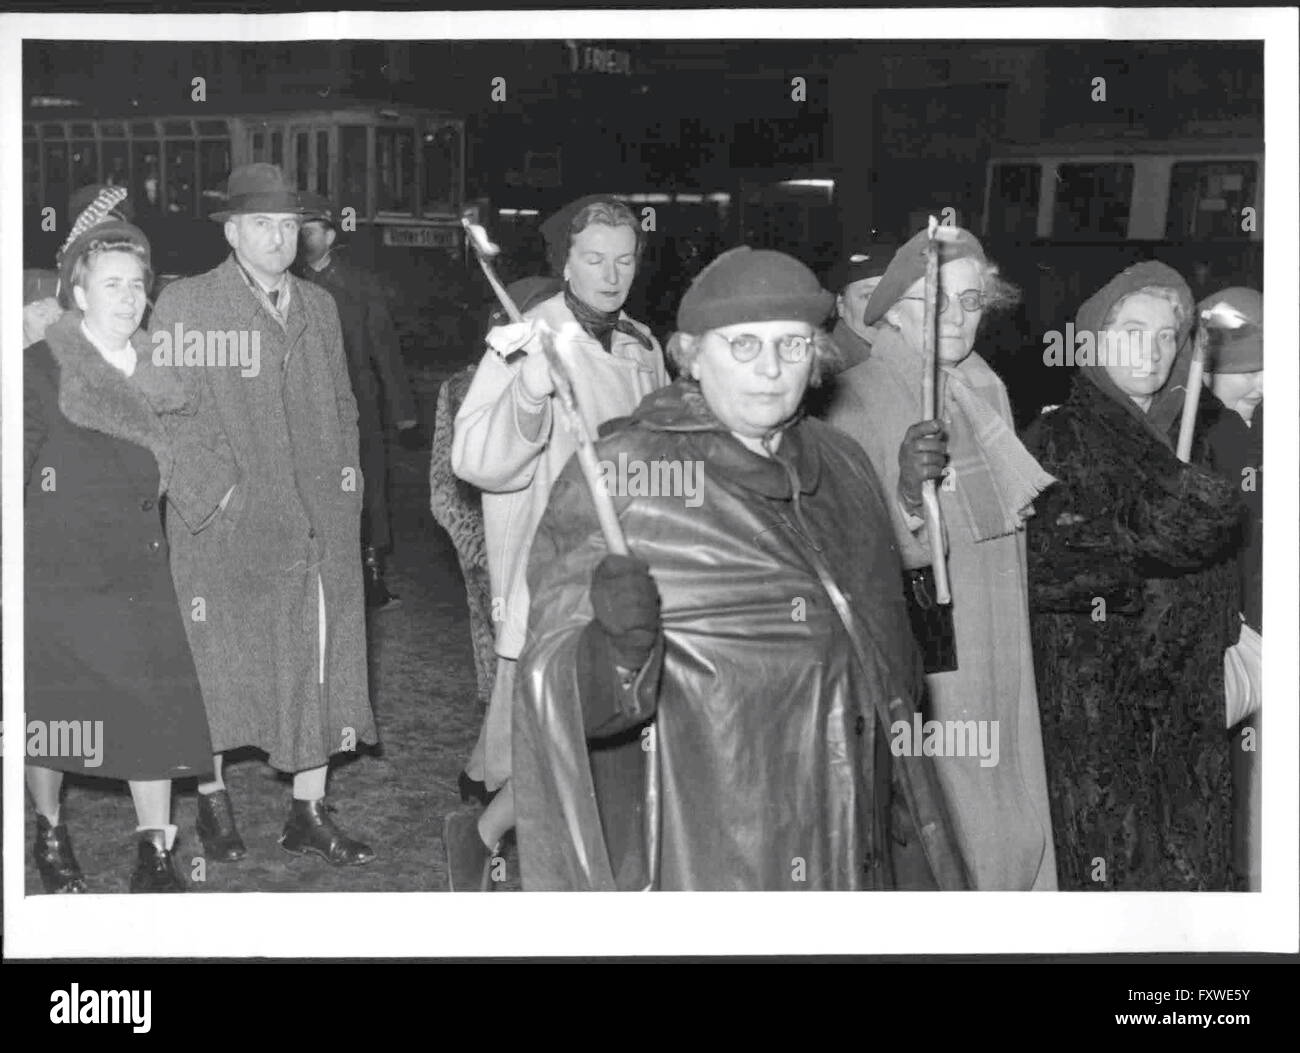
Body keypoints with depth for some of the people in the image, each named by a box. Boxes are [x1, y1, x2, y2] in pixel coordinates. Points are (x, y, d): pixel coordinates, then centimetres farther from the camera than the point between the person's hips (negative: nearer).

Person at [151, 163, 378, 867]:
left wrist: (347, 467, 12)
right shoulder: (183, 305, -1)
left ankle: (309, 813, 14)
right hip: (223, 520, -4)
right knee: (219, 657, 2)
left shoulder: (319, 306, 16)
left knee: (320, 659, 4)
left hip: (319, 519, 5)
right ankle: (213, 798, 19)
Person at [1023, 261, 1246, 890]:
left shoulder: (1198, 435, 15)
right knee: (1107, 863, -5)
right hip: (1093, 697, -5)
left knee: (1194, 861, 4)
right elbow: (1038, 570, -13)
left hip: (1191, 703, 5)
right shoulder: (1058, 440, -1)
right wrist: (1139, 544, -18)